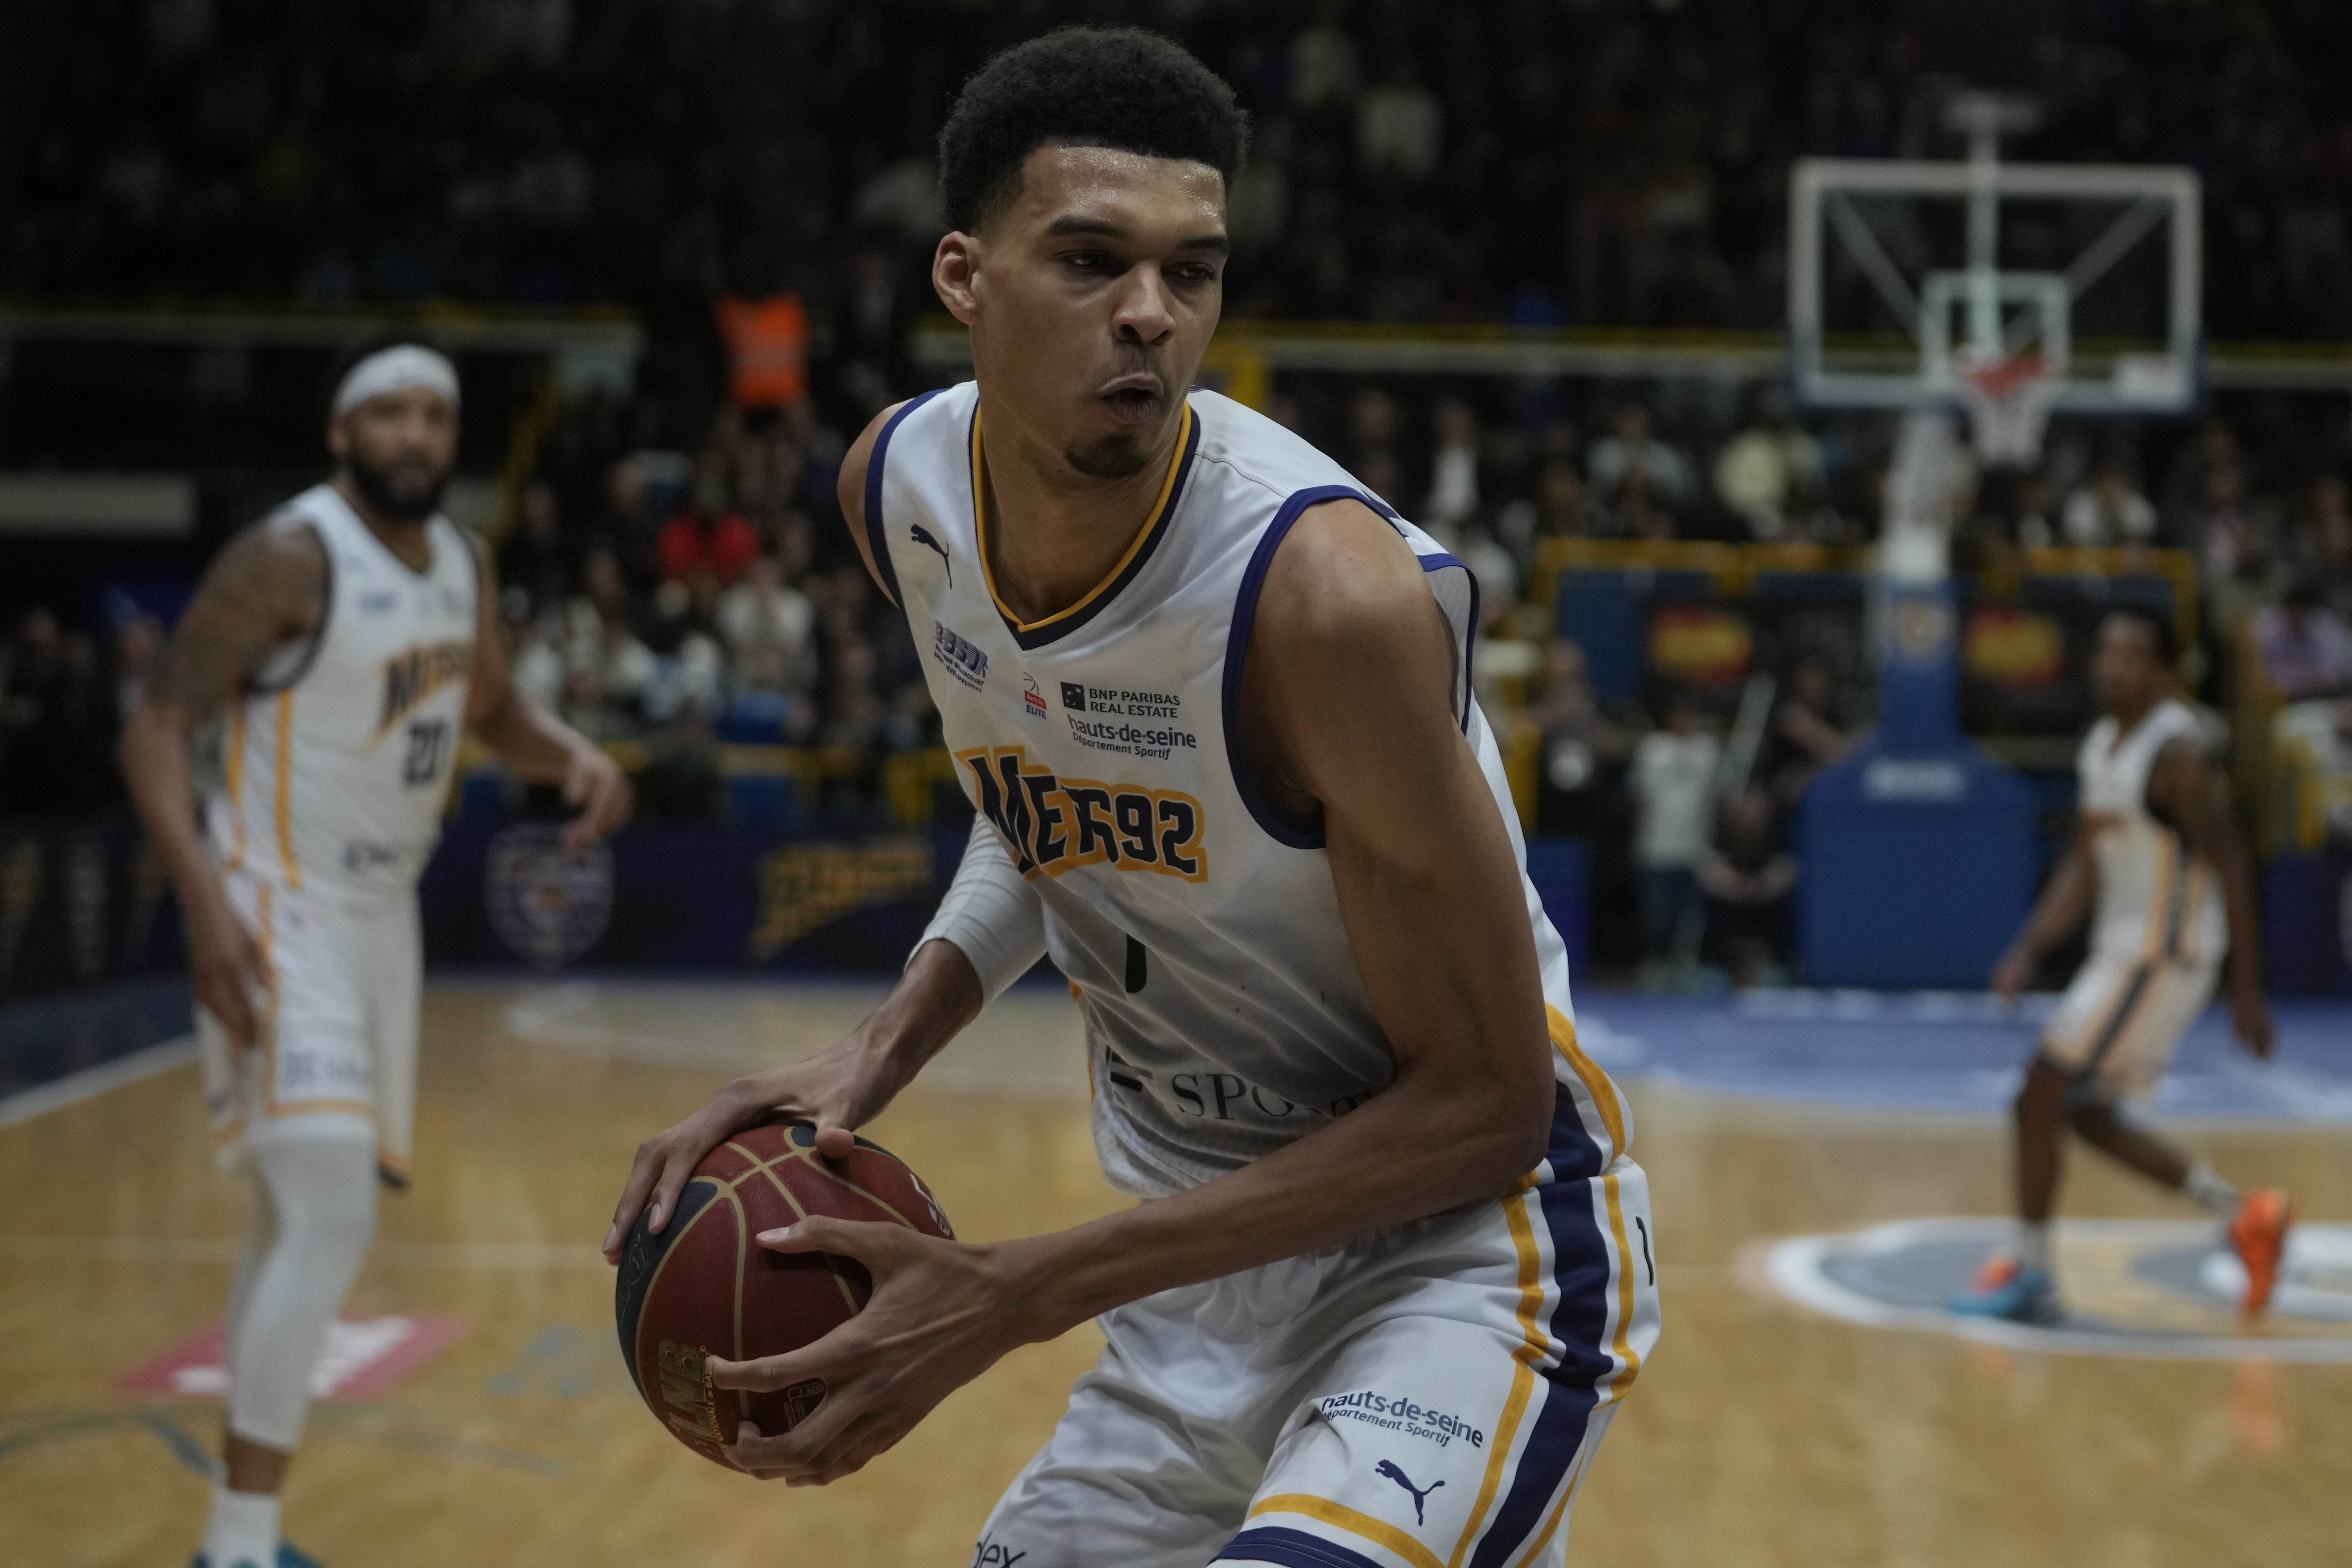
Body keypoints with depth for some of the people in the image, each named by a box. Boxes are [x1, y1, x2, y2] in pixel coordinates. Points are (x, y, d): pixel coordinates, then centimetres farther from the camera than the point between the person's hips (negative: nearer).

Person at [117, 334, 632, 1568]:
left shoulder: (466, 564, 6)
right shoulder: (290, 557, -17)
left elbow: (492, 709, 22)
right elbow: (157, 727, -17)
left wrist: (576, 760, 0)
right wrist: (204, 899, -29)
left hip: (382, 910, 8)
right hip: (277, 914, -8)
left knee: (298, 1223, 16)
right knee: (331, 1220, -19)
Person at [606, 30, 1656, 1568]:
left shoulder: (1329, 593, -28)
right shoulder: (903, 486, -7)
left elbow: (1483, 1106, -22)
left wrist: (1012, 1297, -25)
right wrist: (883, 1055, -4)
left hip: (1457, 1246, -6)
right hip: (1218, 1259, 7)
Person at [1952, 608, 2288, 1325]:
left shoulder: (2176, 751, -18)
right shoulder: (2100, 743, 10)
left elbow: (2229, 870, -17)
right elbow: (2083, 868, 14)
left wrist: (2247, 994, -17)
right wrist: (2027, 952, 3)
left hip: (2164, 955, -10)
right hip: (2123, 945, 10)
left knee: (2041, 1097, -9)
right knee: (2089, 1116, 15)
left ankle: (2029, 1276, 1)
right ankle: (2245, 1217, 23)